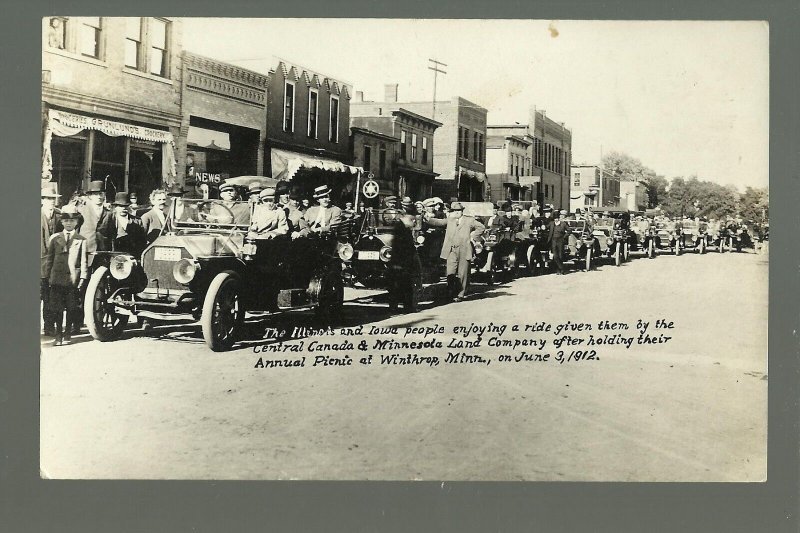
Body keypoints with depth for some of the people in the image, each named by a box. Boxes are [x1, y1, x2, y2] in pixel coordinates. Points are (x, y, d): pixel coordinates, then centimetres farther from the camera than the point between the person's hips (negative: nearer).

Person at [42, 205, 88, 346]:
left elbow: (84, 260, 2)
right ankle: (58, 334, 11)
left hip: (73, 278, -1)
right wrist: (45, 276, 10)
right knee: (56, 308, 2)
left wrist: (83, 277, -6)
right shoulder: (55, 238, 11)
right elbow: (49, 258, 14)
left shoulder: (81, 240, 6)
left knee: (71, 308, 2)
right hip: (57, 278, 1)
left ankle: (68, 334, 14)